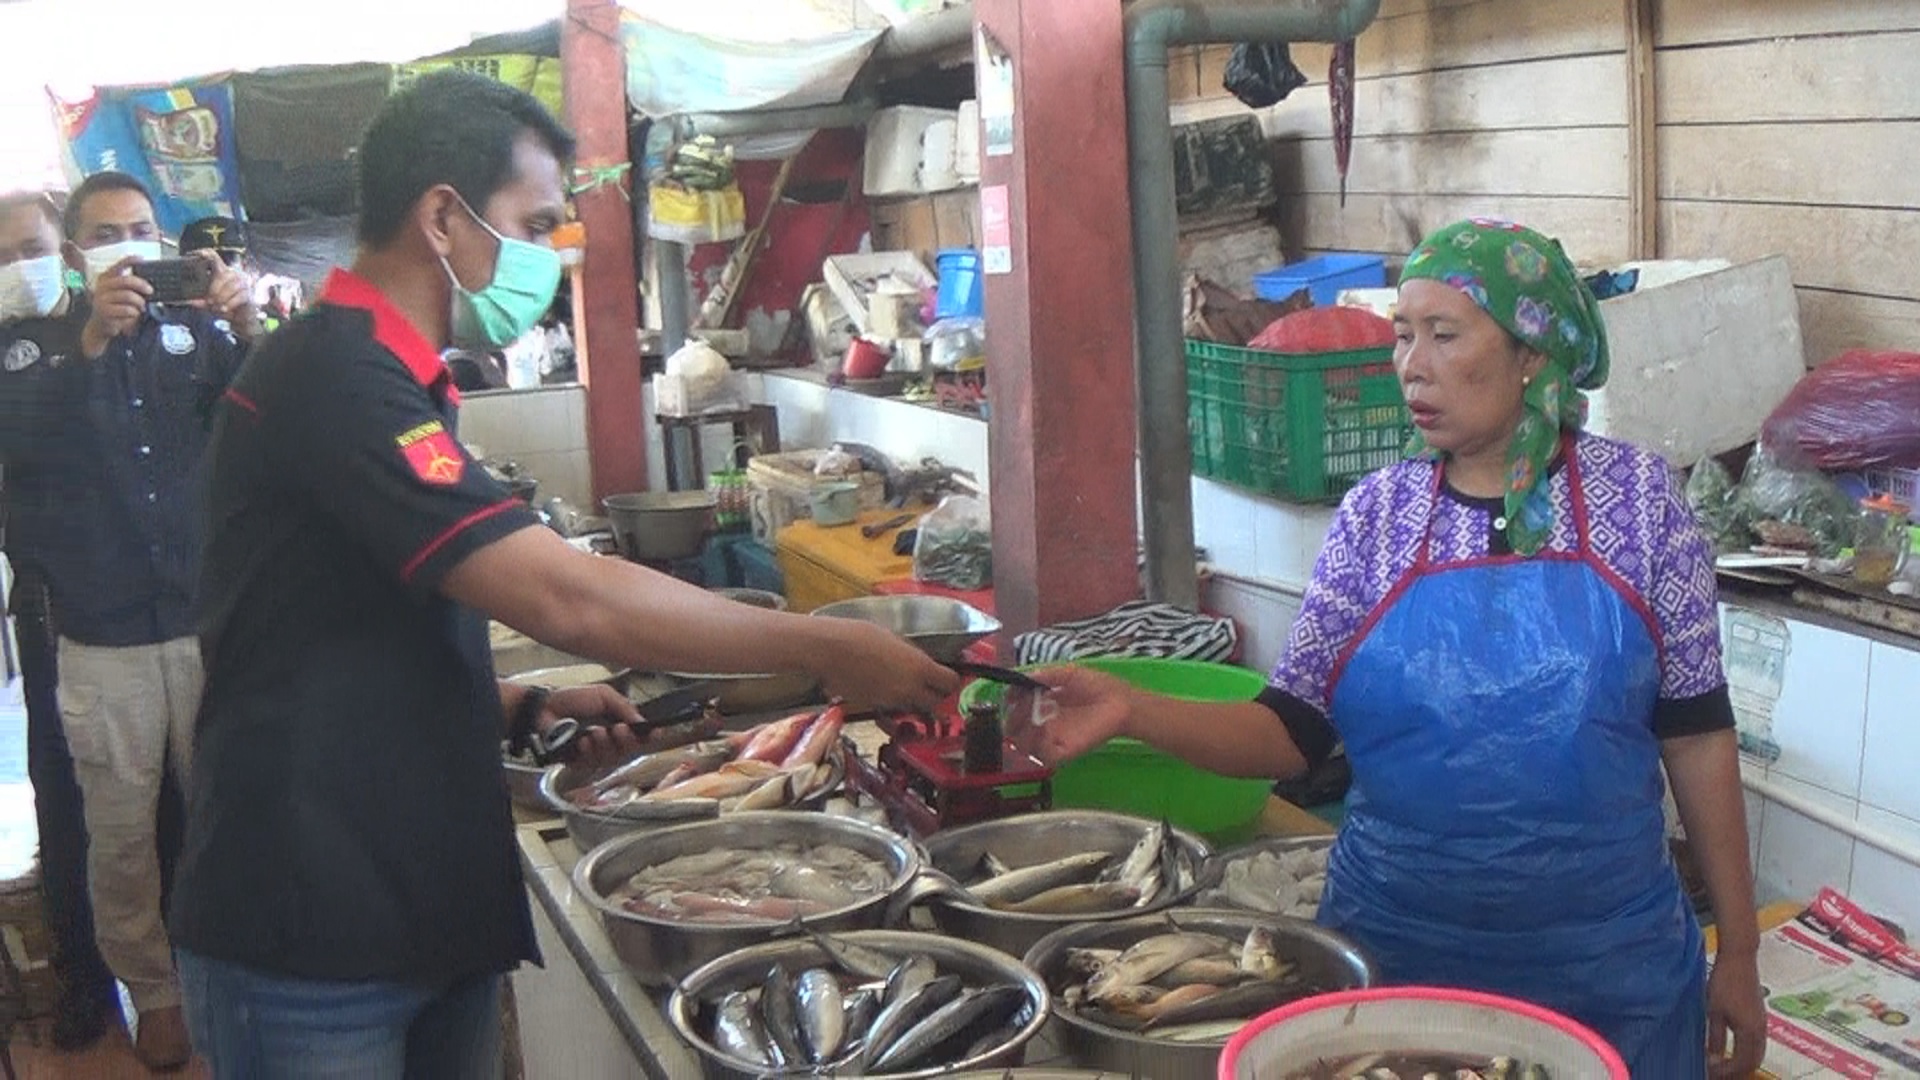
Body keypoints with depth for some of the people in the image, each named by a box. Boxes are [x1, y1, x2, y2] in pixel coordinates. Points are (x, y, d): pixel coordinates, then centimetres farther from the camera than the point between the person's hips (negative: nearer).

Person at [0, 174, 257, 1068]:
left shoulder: (195, 330, 8)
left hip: (209, 621, 1)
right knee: (122, 833, 5)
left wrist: (248, 333, -23)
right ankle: (153, 992, 20)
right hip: (102, 640, 0)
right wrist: (90, 341, -27)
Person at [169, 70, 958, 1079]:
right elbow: (568, 599, -26)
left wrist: (528, 709, 5)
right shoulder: (332, 375, -19)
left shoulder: (380, 379, 13)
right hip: (310, 949, -9)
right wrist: (825, 648, -19)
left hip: (433, 917, 9)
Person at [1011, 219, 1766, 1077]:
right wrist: (1133, 712, -19)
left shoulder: (1634, 496, -5)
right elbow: (1295, 732, -3)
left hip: (1608, 970, -1)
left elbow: (1695, 731, -1)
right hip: (1396, 953, 1)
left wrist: (1739, 951, 1)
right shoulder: (1377, 515, -2)